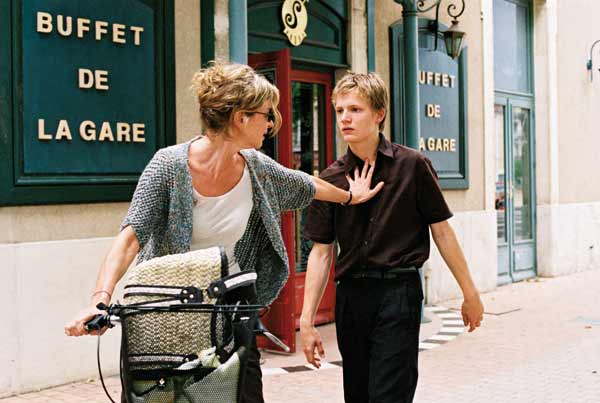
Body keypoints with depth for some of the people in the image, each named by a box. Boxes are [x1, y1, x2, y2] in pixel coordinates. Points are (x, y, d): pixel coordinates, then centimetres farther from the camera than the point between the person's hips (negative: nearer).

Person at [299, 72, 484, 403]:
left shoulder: (412, 165, -3)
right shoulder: (331, 179, 5)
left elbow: (441, 230, 3)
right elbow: (321, 251, 5)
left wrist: (469, 293, 6)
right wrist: (307, 321, 1)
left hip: (399, 291, -4)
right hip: (350, 295, 4)